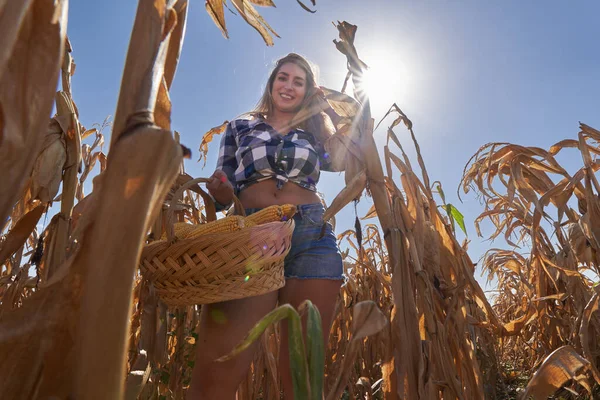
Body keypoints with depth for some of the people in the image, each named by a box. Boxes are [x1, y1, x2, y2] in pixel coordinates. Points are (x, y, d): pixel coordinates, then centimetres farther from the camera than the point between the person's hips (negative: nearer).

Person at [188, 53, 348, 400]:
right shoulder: (241, 128, 20)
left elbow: (341, 162, 4)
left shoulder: (314, 131, 23)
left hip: (312, 237, 2)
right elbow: (221, 191, 16)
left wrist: (332, 111, 12)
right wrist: (218, 188, -8)